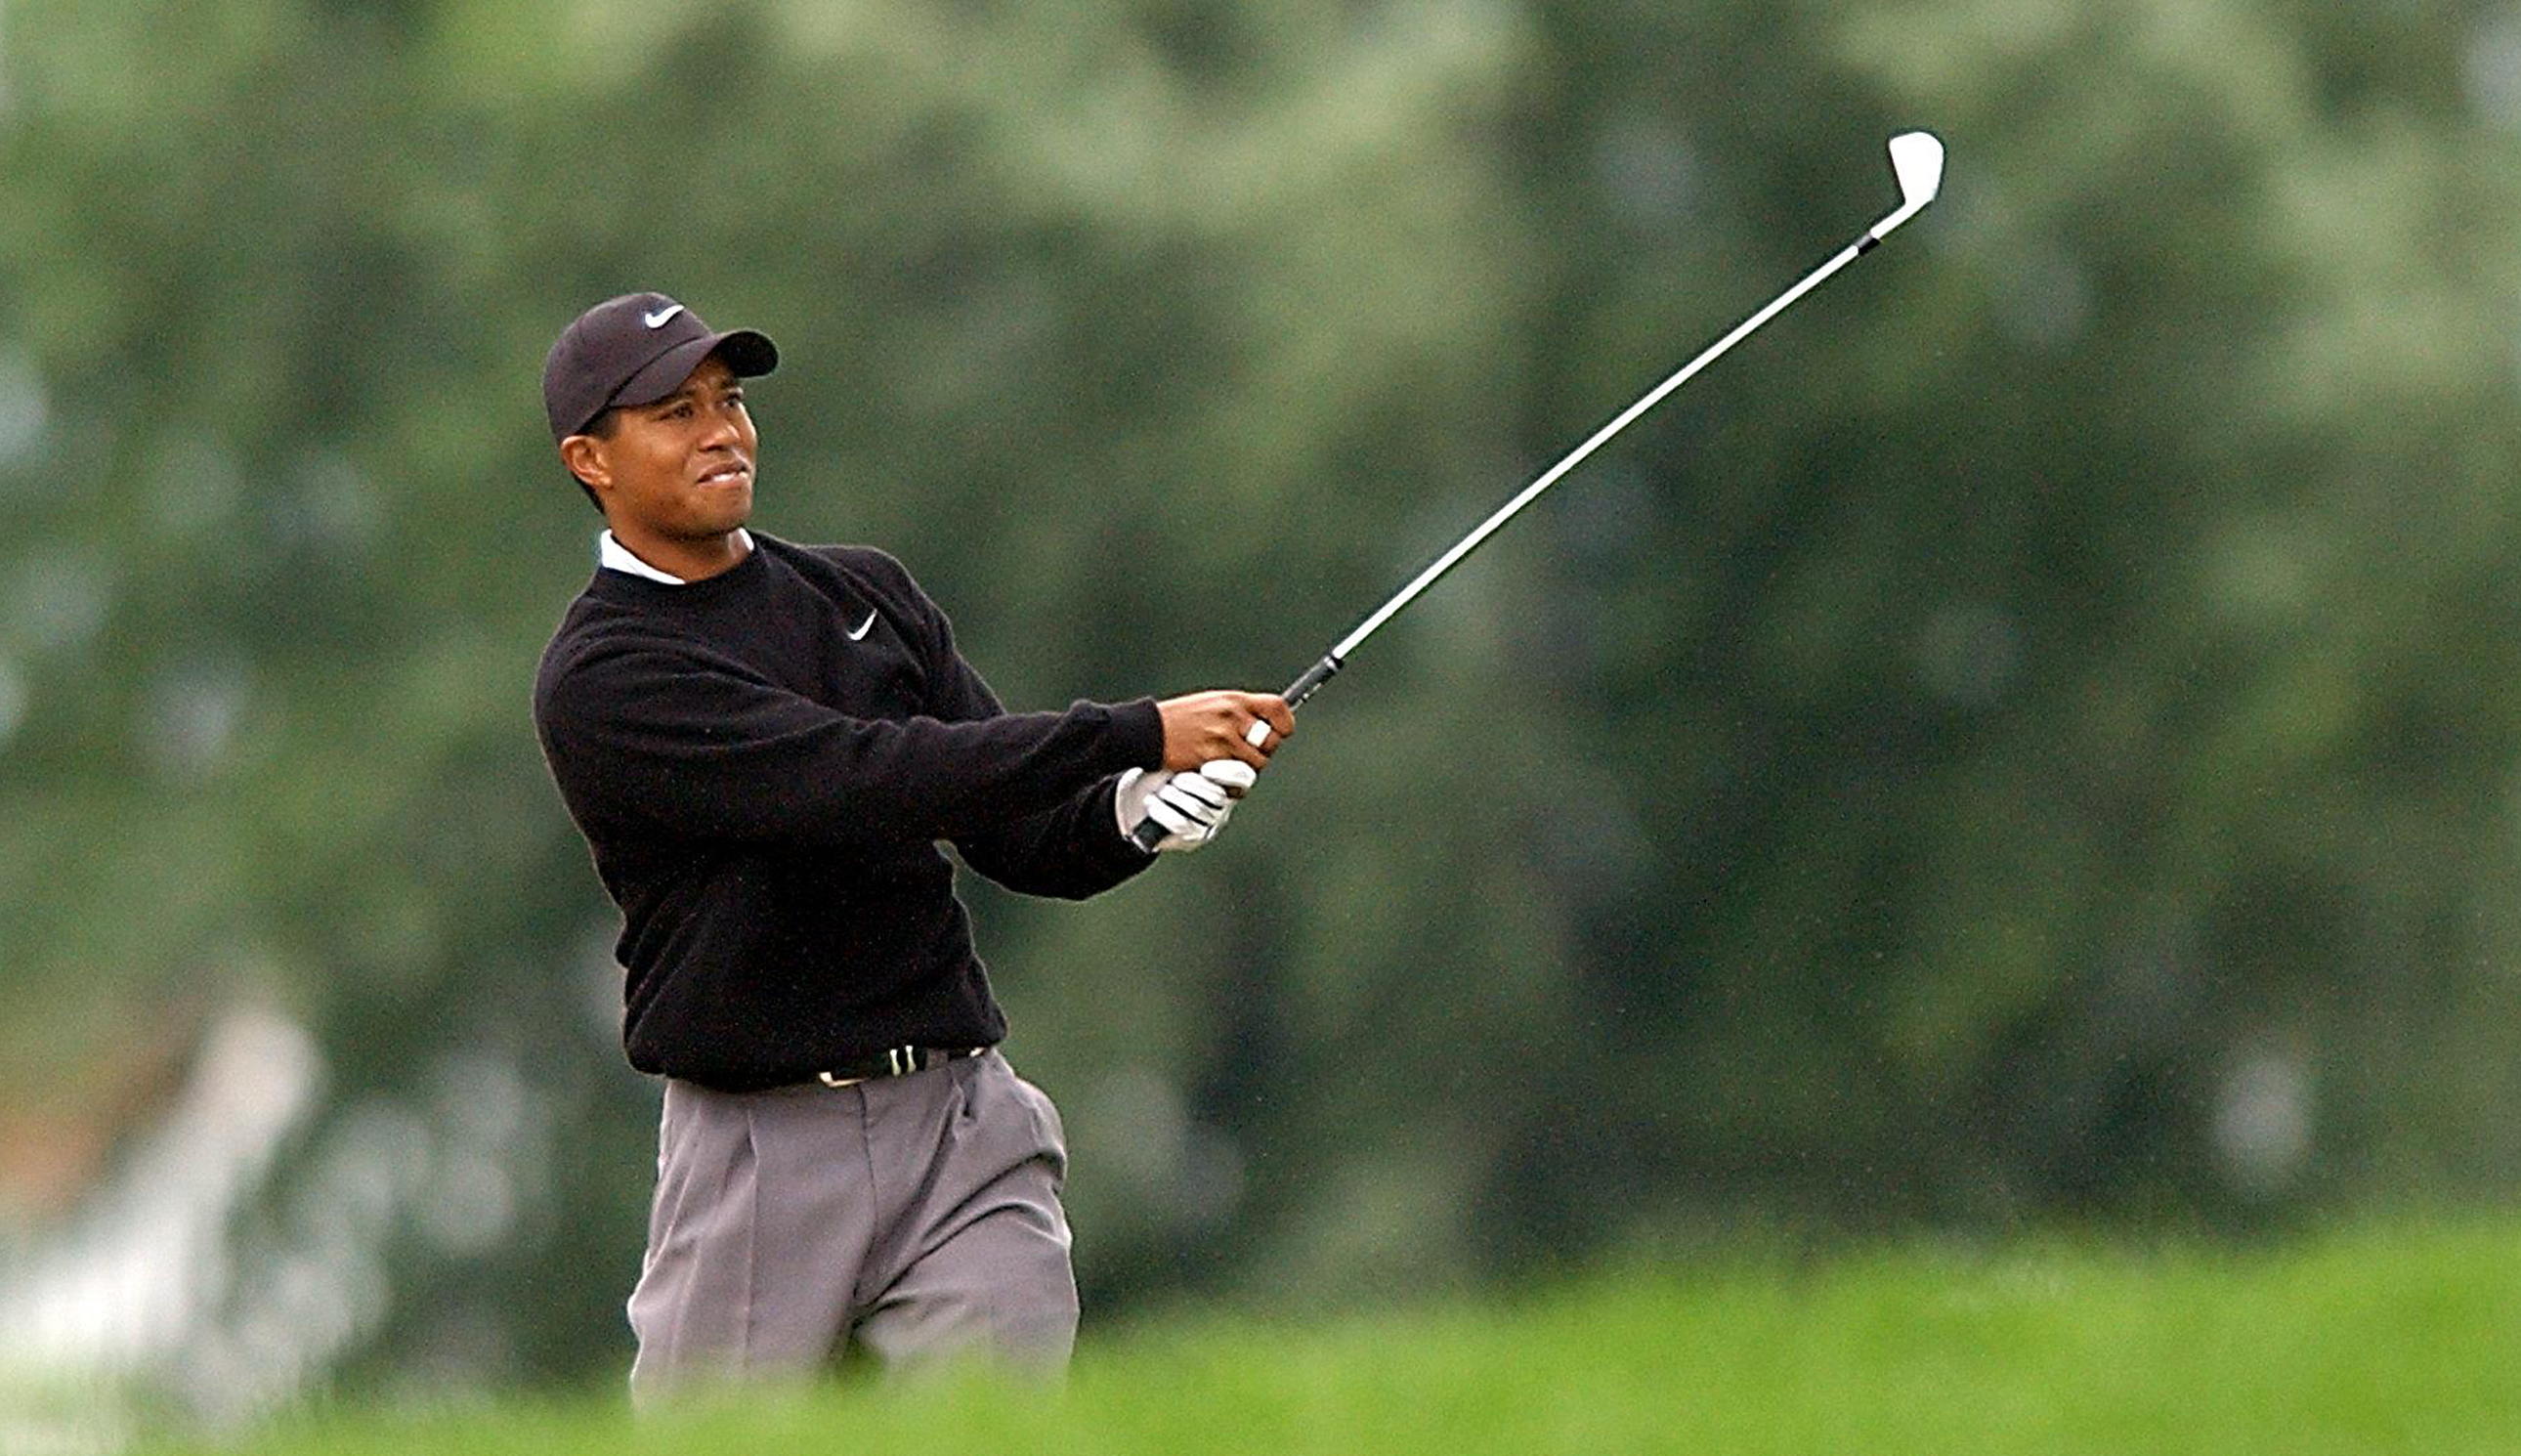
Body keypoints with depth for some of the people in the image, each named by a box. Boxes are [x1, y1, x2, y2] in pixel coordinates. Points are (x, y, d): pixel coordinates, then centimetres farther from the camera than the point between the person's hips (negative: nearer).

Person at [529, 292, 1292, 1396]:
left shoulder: (867, 595, 15)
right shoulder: (600, 680, -7)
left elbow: (1023, 837, 11)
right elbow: (858, 782, -20)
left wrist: (1127, 815, -14)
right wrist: (1142, 735, -23)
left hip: (960, 1125, 4)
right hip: (757, 1153, -4)